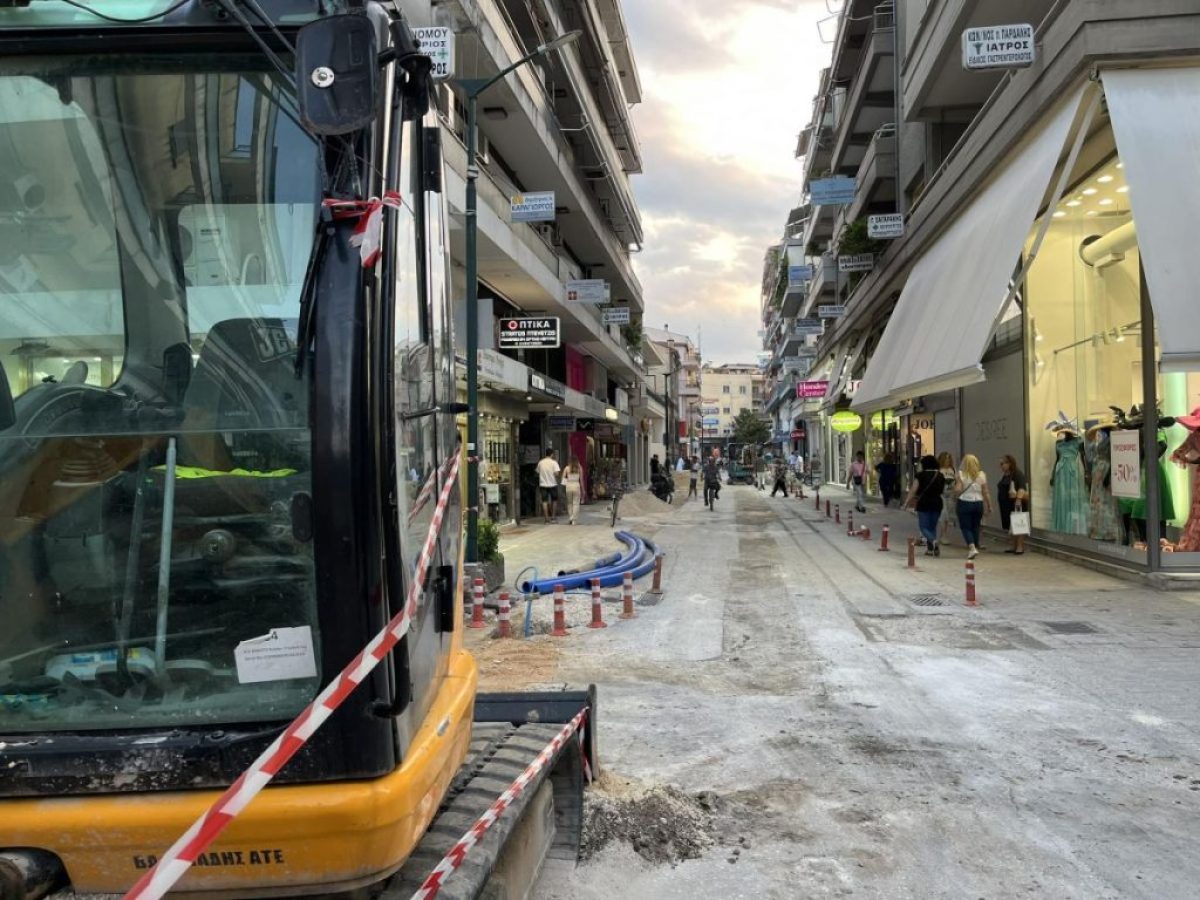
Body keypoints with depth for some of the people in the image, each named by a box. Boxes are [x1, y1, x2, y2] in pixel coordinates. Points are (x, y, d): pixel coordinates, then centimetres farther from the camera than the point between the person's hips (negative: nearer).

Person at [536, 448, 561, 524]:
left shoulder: (540, 462, 3)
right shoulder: (554, 462, -8)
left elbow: (538, 472, 8)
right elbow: (556, 473, -17)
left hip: (543, 484, 2)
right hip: (552, 484, -2)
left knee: (544, 501, 3)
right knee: (554, 500, 15)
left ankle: (547, 519, 0)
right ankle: (553, 517, 15)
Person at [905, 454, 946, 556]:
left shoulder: (921, 475, -9)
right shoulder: (940, 476, 4)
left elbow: (913, 490, -8)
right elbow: (943, 491, 10)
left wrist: (907, 502, 2)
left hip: (924, 503, -4)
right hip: (937, 503, 4)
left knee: (924, 526, 2)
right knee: (933, 526, 15)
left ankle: (933, 541, -26)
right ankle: (930, 548, 11)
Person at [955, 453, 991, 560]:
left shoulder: (961, 474, -8)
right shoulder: (982, 475, 0)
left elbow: (957, 490, -14)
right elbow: (985, 493, 2)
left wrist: (955, 483, 6)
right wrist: (989, 506, 9)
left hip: (964, 503, -3)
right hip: (978, 503, 3)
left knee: (965, 527, 3)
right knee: (975, 527, 17)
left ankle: (972, 548, -16)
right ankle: (975, 547, 23)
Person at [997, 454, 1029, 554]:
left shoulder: (1018, 474, -12)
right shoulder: (1004, 475, 16)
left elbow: (1022, 487, -24)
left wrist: (1019, 499, -35)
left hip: (1017, 503, -9)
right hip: (1007, 504, 9)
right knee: (1011, 526, 11)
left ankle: (1020, 547, -6)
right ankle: (1014, 546, 17)